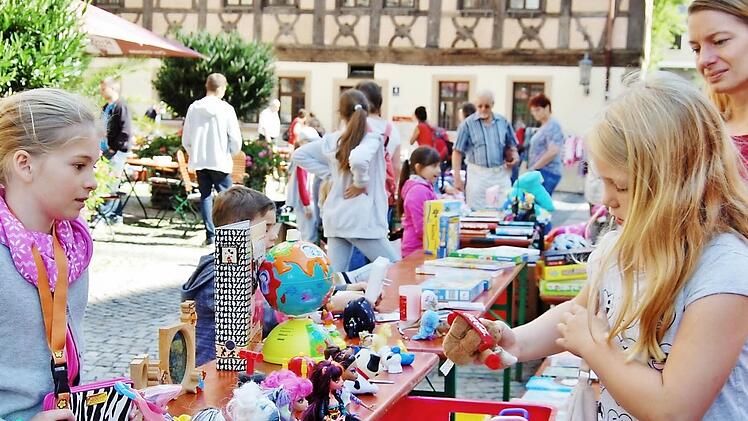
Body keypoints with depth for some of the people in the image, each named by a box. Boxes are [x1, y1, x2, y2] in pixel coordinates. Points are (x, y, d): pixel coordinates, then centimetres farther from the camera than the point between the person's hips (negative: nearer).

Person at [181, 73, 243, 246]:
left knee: (205, 196, 10)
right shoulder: (226, 109, -8)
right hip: (220, 160, -3)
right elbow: (235, 138, -7)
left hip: (199, 161, 4)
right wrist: (231, 153, 12)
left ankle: (210, 234, 6)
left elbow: (185, 139, 6)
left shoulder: (194, 108, 2)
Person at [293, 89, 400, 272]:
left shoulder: (331, 140, 6)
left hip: (335, 218, 6)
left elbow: (298, 155, 14)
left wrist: (330, 174, 11)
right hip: (362, 220, -6)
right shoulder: (372, 139, -12)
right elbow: (359, 159, -33)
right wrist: (360, 183, -14)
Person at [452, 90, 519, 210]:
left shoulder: (503, 122, 7)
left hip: (501, 174, 3)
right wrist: (457, 177, -7)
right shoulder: (467, 124, -2)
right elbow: (458, 152, -1)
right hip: (478, 175, -3)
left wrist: (514, 155, -6)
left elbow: (510, 147, 17)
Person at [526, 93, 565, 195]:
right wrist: (531, 168, 14)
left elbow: (552, 152, -19)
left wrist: (533, 168, -14)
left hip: (547, 172, -9)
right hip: (540, 172, 9)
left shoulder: (552, 125, -9)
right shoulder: (544, 126, 20)